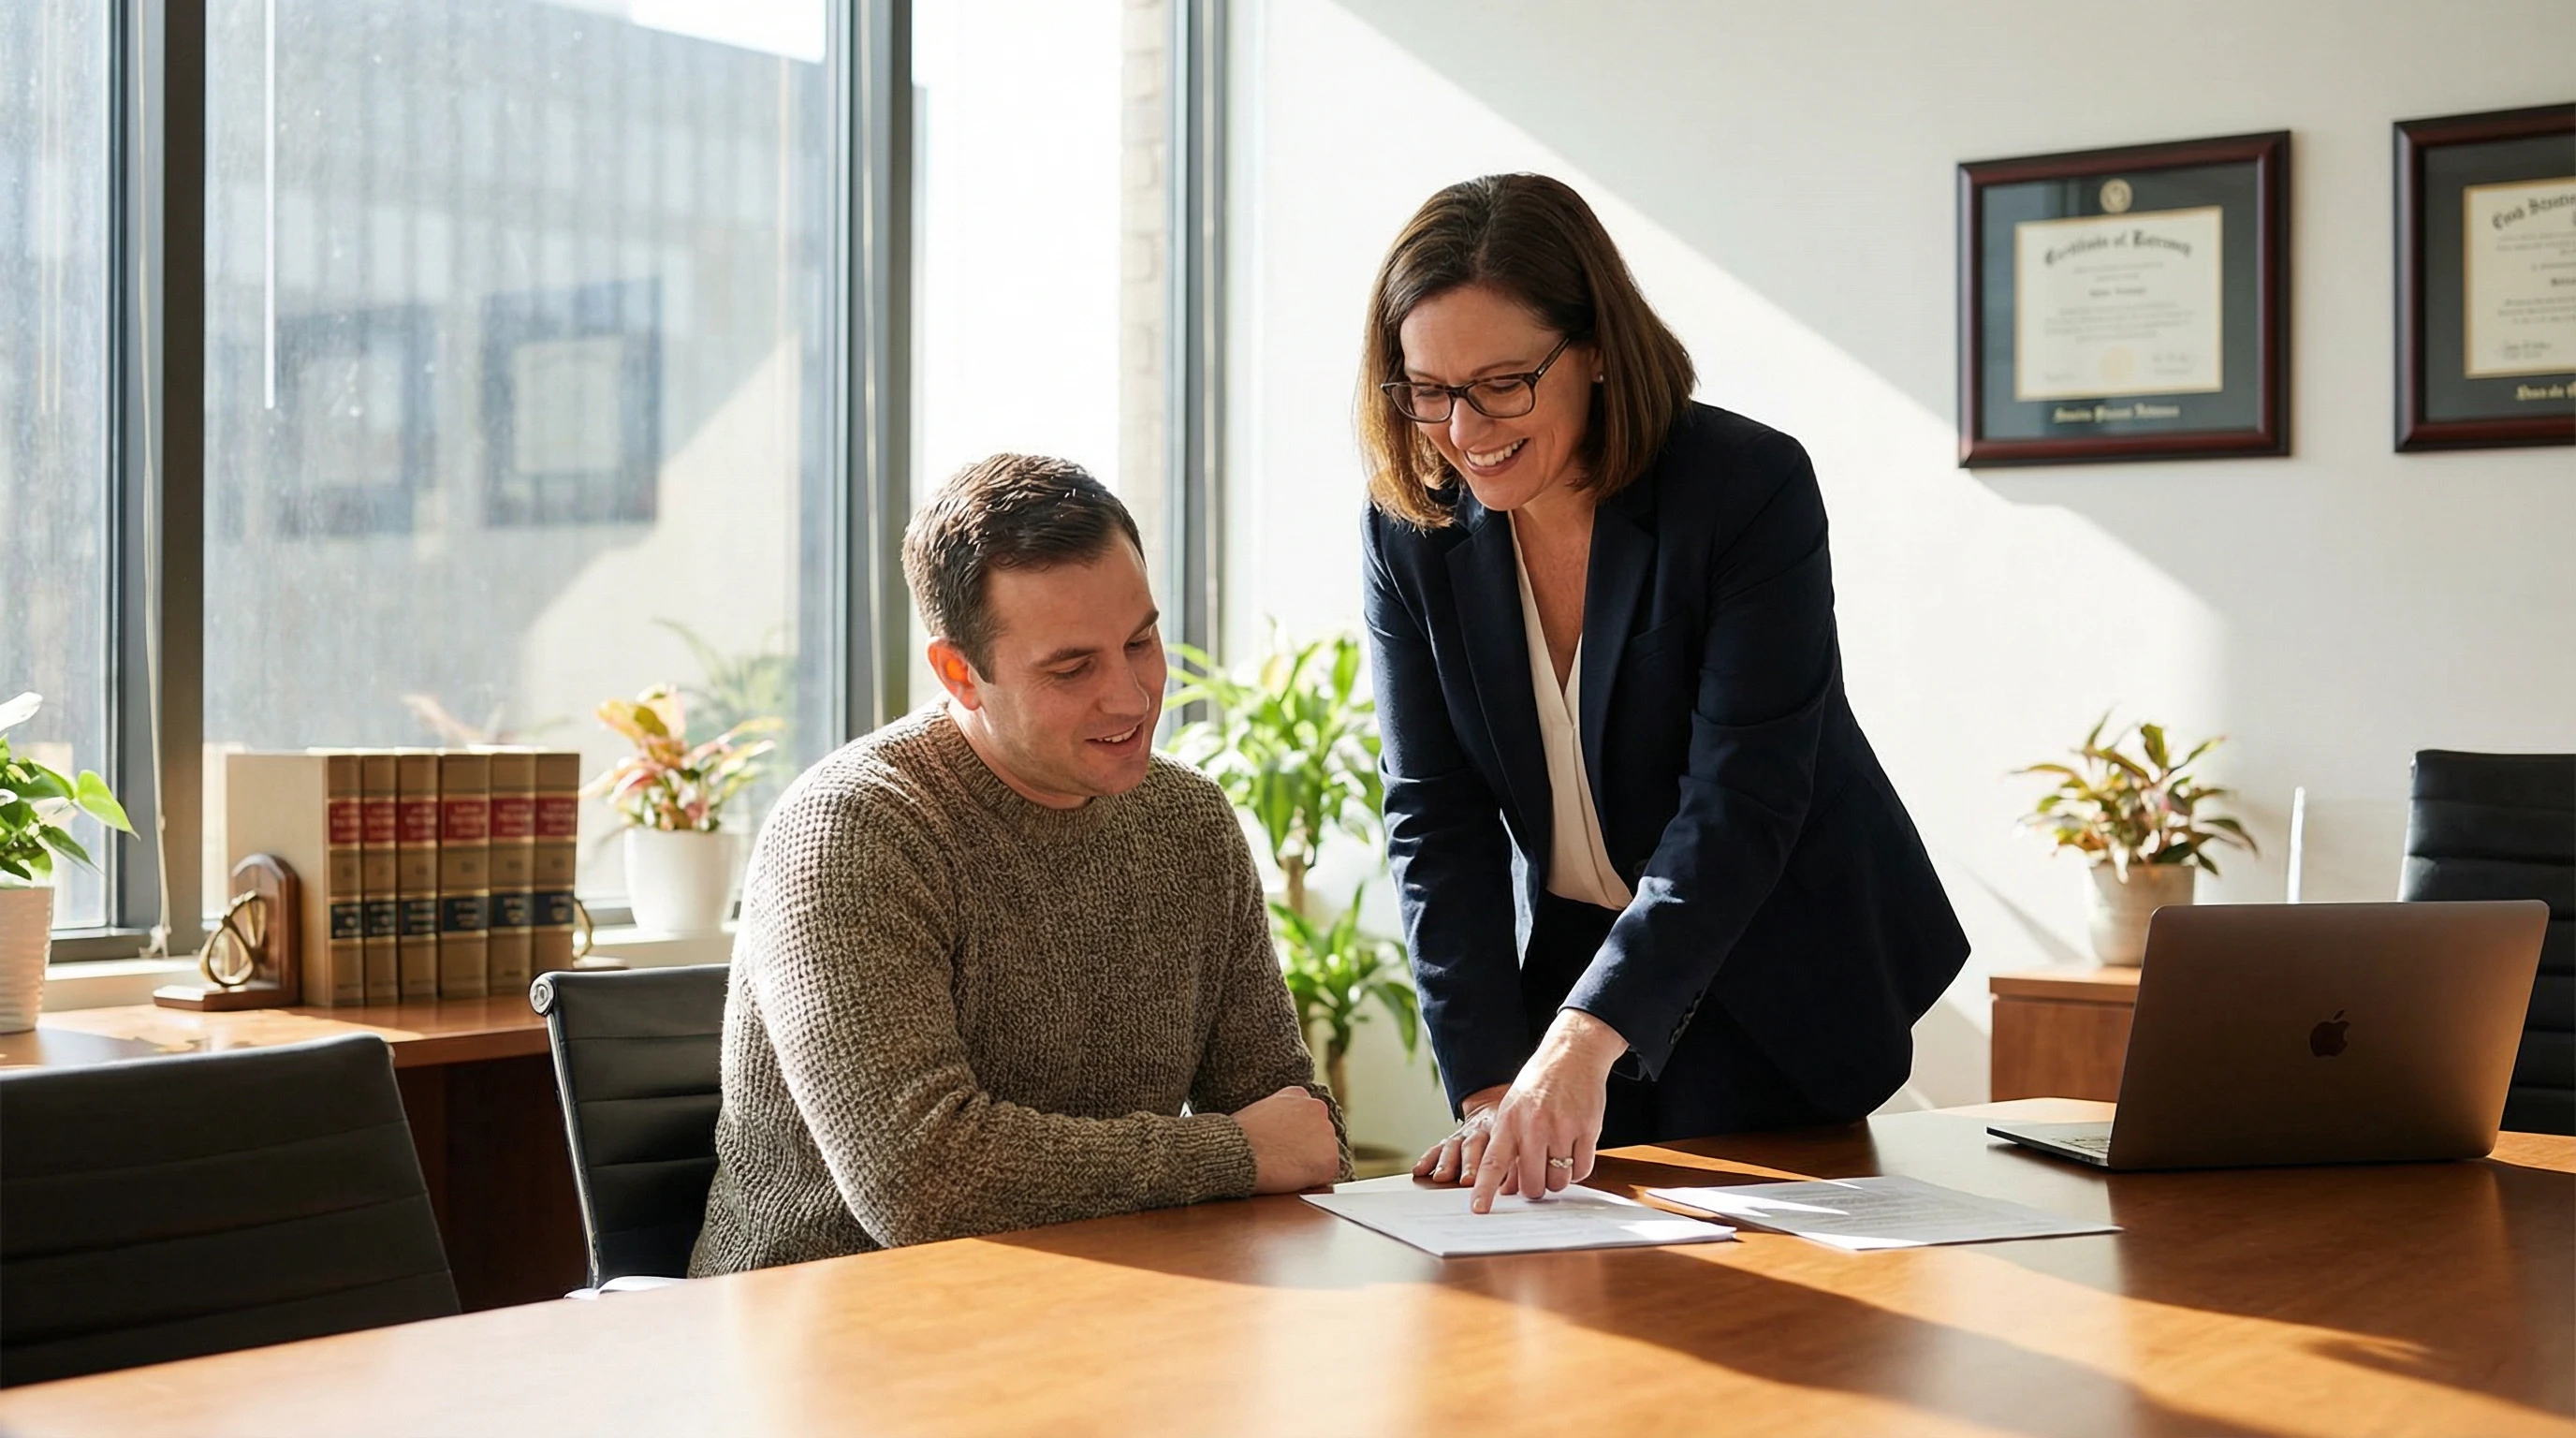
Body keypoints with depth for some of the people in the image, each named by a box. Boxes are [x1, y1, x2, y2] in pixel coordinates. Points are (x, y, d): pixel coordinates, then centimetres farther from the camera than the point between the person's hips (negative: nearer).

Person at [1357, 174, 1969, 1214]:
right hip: (1564, 967, 3)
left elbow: (1741, 805, -27)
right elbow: (1434, 821, -8)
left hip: (1774, 994, -3)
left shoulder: (1753, 487, -21)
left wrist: (1584, 1039, -38)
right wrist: (1489, 1083, -19)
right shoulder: (1410, 531, -8)